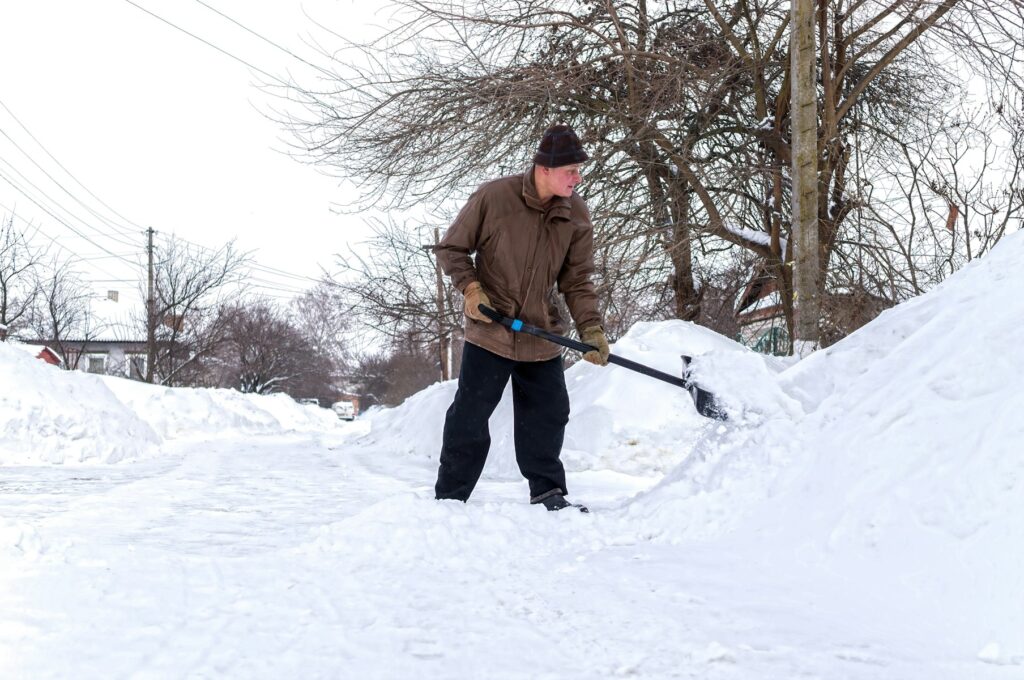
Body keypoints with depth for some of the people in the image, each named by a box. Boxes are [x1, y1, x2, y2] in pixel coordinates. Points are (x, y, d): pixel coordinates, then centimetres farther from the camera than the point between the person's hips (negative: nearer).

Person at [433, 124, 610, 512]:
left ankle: (547, 491, 26)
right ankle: (449, 497, 10)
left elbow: (578, 281, 2)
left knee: (548, 416, 10)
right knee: (469, 418, 0)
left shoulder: (577, 215, -3)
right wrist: (470, 288, -17)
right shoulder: (492, 197, -15)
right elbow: (451, 248, -3)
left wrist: (591, 329, -9)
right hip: (489, 332, -4)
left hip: (542, 336, 4)